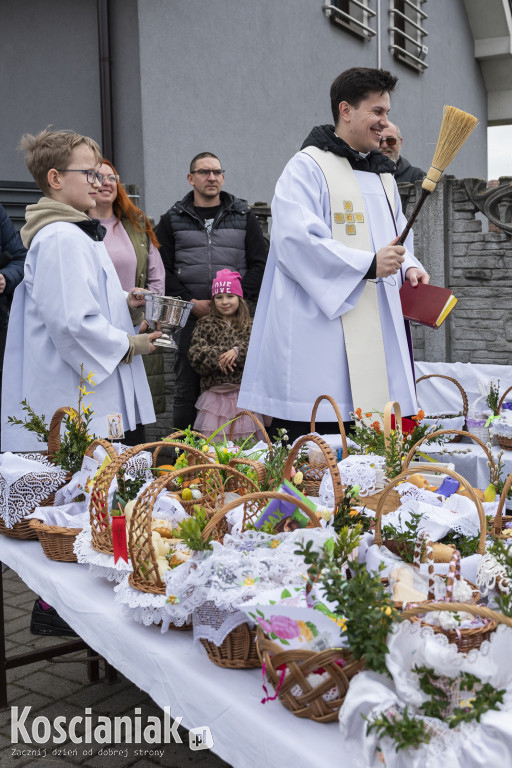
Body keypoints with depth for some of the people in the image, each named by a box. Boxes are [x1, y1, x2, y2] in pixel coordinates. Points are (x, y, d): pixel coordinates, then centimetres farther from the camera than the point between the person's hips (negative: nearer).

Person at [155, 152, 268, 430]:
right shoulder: (172, 220, 11)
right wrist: (192, 303, -9)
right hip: (189, 318, 0)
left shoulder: (243, 217, 13)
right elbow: (162, 271, 3)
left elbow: (260, 264, 7)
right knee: (187, 390, 2)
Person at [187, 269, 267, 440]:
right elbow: (195, 356, -3)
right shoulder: (205, 325, 7)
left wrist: (238, 351, -21)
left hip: (243, 394, 0)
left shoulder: (249, 326, 8)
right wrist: (218, 356, -18)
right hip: (215, 394, 0)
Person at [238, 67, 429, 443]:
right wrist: (368, 265, -19)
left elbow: (398, 235, 28)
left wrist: (408, 267, 6)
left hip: (377, 331, 8)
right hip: (322, 332, -8)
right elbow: (295, 241, -18)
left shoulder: (382, 173, 21)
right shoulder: (308, 167, -5)